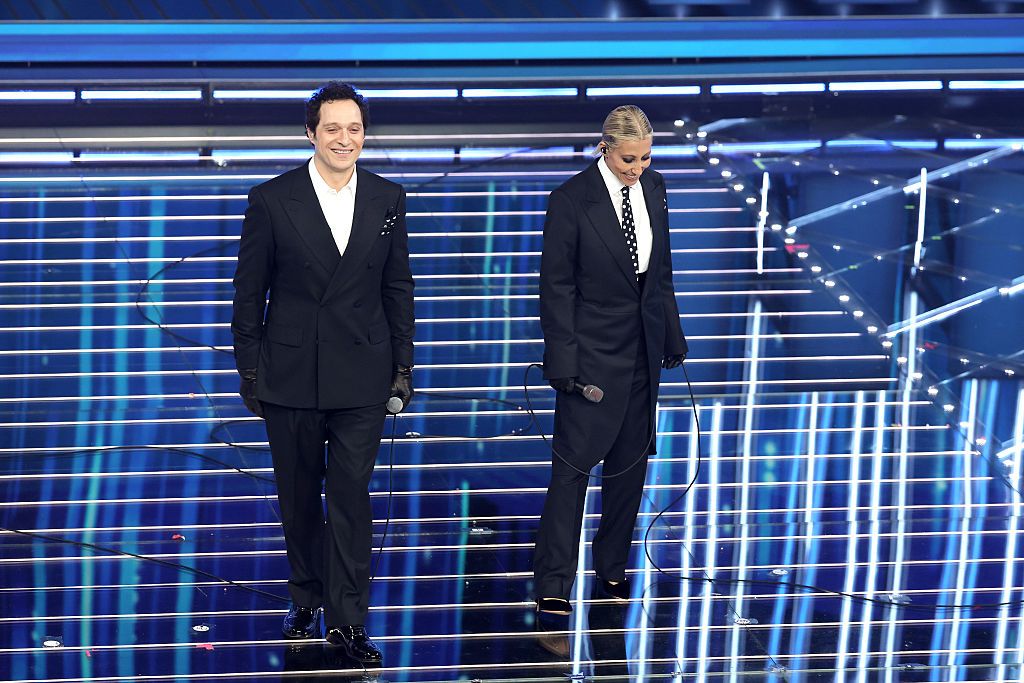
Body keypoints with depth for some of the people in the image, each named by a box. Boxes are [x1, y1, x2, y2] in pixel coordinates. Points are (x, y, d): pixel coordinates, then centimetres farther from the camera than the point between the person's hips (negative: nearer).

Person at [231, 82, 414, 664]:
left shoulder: (387, 200, 3)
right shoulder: (272, 200, -4)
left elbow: (398, 288, 8)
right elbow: (249, 292, 0)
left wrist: (403, 367, 5)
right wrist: (249, 369, -1)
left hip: (360, 376, 1)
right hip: (290, 374, -1)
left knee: (352, 495, -2)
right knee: (299, 496, 11)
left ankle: (347, 617, 2)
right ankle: (306, 599, 28)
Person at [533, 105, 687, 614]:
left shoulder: (652, 189, 4)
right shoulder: (572, 199, -14)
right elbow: (556, 286, -12)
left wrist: (672, 338, 12)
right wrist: (563, 363, -15)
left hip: (642, 349, 6)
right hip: (593, 352, -6)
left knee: (630, 461, 12)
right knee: (573, 464, -7)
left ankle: (612, 566, 25)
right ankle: (553, 582, -6)